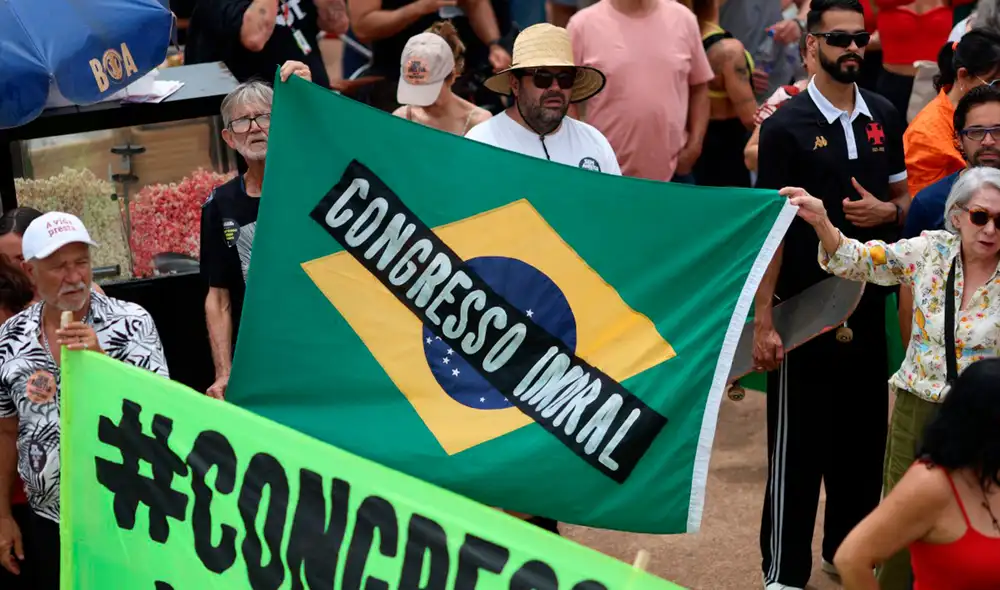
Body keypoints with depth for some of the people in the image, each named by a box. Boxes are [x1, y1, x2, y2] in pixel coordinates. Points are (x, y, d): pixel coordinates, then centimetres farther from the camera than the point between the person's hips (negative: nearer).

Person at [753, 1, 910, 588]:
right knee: (797, 440, 2)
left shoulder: (884, 116, 6)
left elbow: (906, 198, 17)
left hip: (868, 301, 5)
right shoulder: (787, 126, -9)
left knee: (865, 431, 13)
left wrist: (887, 212, -8)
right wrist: (763, 320, -14)